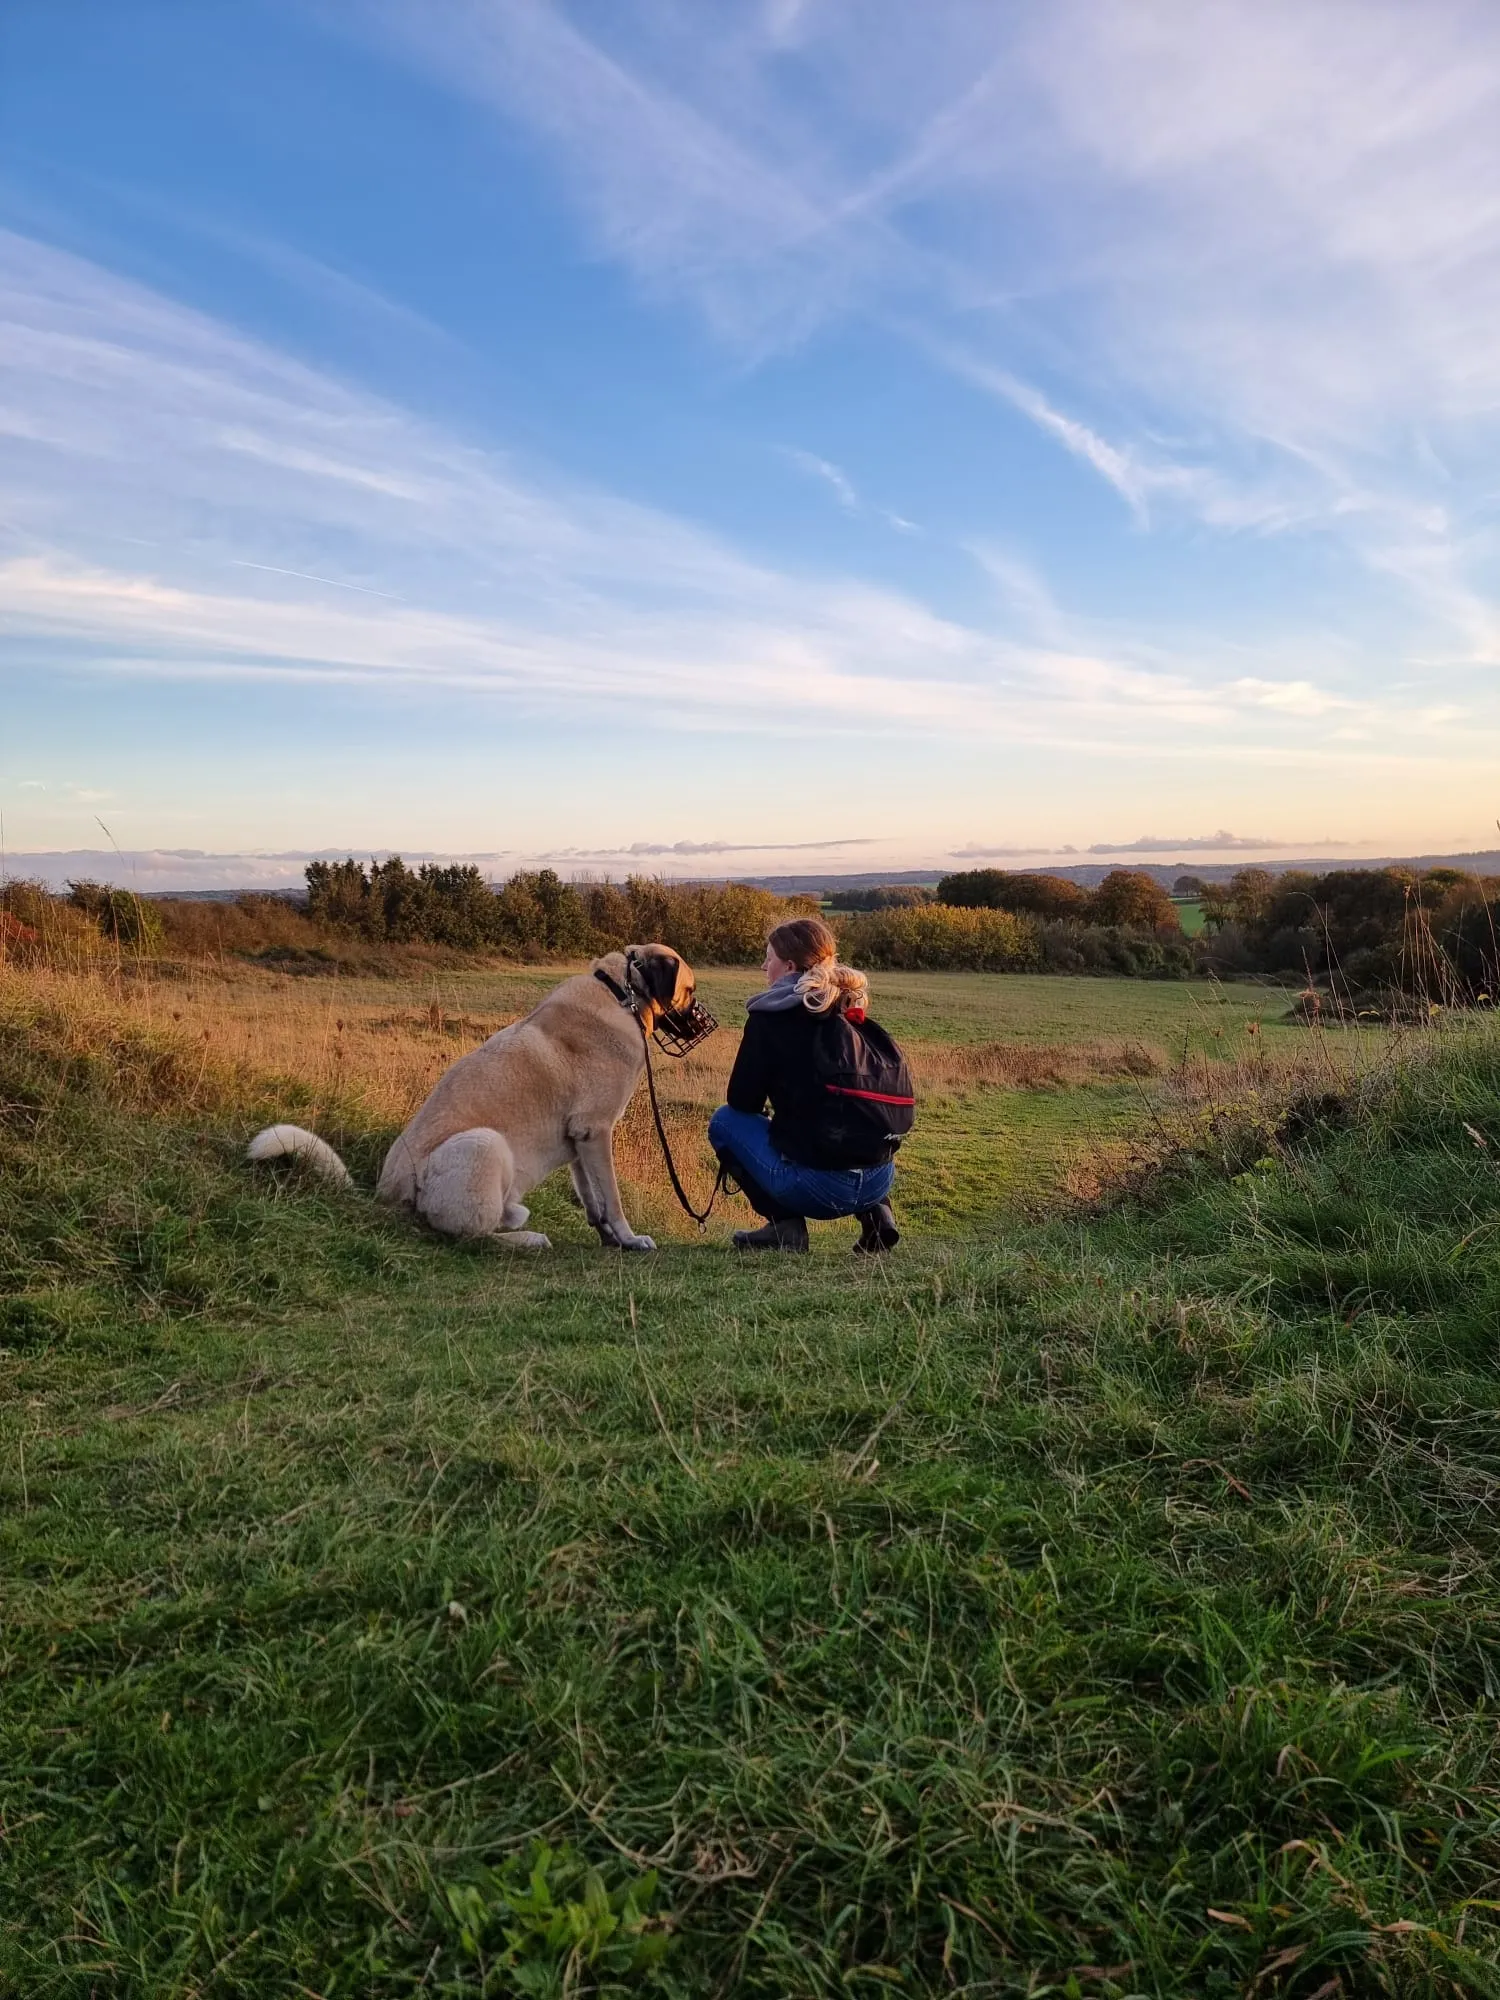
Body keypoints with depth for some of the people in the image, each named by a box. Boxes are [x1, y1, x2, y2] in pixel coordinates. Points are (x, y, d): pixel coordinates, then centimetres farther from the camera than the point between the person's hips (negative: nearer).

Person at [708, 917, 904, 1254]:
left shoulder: (770, 1017, -5)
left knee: (724, 1121, 16)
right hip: (880, 1179, 6)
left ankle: (785, 1225, 6)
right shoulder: (851, 1011, 11)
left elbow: (741, 1100, 1)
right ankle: (874, 1211, 15)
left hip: (815, 1187, -6)